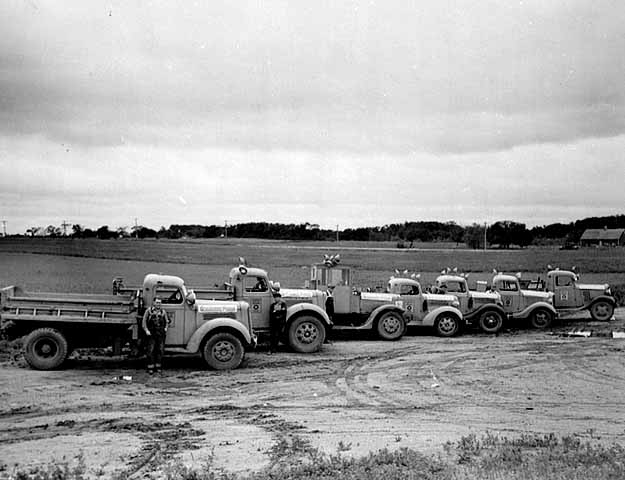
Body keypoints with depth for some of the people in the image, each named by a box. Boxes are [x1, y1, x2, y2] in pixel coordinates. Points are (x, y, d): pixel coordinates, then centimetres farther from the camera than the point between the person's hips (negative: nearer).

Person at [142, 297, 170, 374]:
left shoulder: (163, 312, 10)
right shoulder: (149, 311, 2)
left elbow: (167, 321, 21)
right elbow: (144, 321, 0)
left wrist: (166, 328, 6)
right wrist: (146, 330, -9)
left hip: (161, 334, 3)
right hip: (151, 334, -3)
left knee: (160, 350, 4)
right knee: (151, 351, -3)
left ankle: (158, 367, 12)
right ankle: (150, 368, 2)